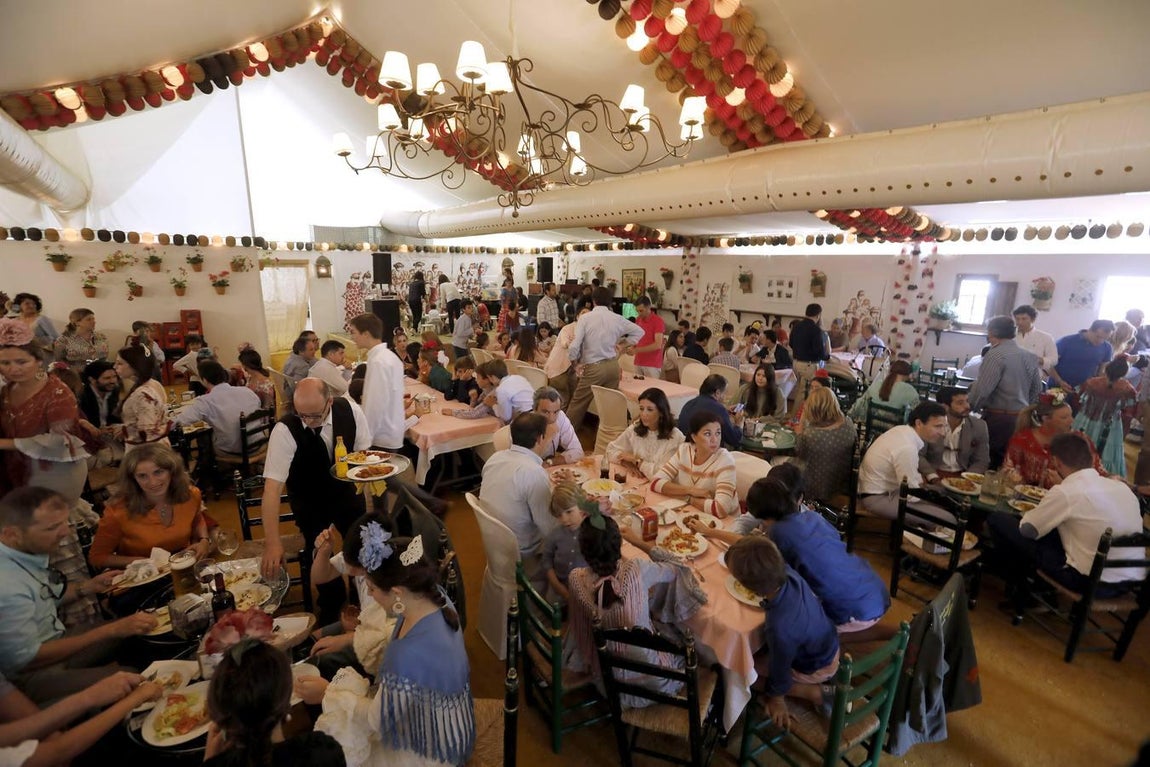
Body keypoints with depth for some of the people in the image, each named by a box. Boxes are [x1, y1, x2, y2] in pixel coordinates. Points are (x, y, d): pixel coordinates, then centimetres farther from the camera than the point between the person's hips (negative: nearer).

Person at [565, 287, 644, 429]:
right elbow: (639, 331, 14)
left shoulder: (585, 318, -8)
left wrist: (575, 363, 3)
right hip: (613, 366, 4)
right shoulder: (617, 319, 3)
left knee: (577, 404, 6)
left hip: (593, 368, -4)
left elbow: (574, 346, -14)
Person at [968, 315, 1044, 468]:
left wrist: (969, 408, -4)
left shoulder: (996, 355, -14)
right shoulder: (1030, 356, 9)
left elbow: (982, 390, -18)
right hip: (1021, 417, 7)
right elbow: (1037, 389, 16)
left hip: (998, 417, -7)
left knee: (988, 461, 1)